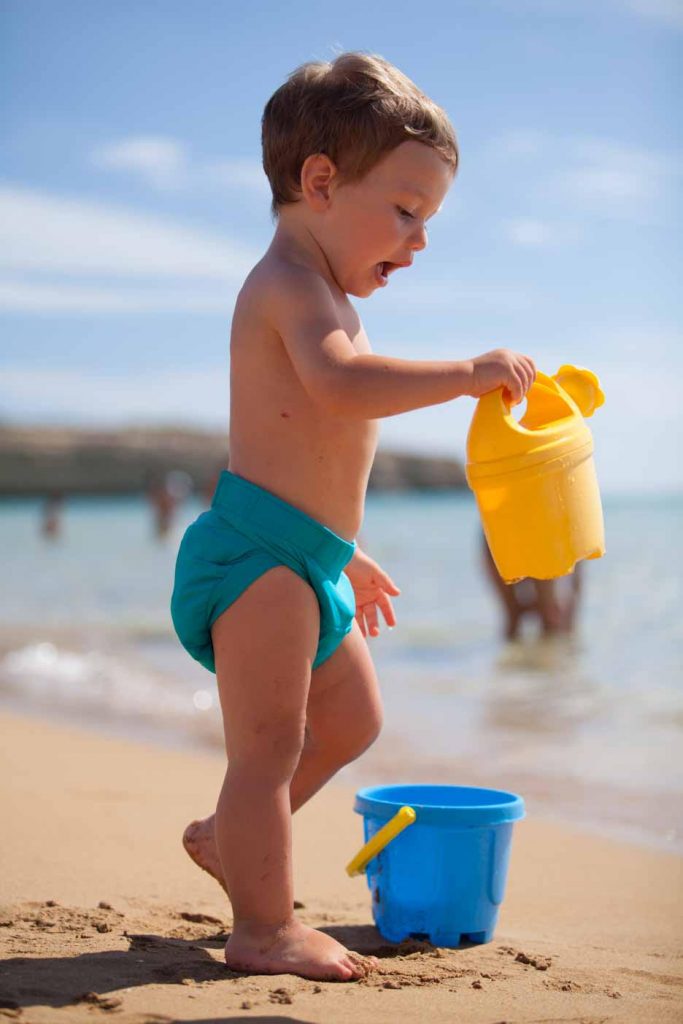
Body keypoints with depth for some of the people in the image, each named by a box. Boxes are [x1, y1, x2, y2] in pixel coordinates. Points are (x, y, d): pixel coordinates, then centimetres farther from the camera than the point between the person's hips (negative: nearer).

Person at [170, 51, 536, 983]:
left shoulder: (317, 295, 21)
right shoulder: (292, 282, -13)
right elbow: (341, 384, -34)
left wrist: (349, 556, 32)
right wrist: (465, 372, -31)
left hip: (305, 558, 11)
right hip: (260, 552, -11)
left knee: (351, 720, 22)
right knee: (270, 744, -5)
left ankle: (230, 838, 35)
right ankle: (264, 929, 3)